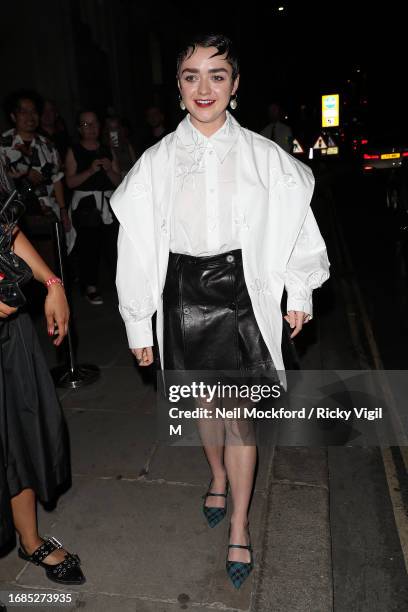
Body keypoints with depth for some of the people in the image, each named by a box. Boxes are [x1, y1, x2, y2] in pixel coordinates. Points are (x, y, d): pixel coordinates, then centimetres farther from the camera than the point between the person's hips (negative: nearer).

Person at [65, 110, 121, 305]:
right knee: (89, 246, -4)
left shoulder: (108, 150, 14)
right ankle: (90, 287, 7)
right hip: (85, 205, -2)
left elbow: (118, 181, 11)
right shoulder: (74, 152, 5)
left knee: (113, 244, -7)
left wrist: (108, 169, -7)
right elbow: (70, 182, -5)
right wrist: (90, 170, -16)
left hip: (108, 203, 2)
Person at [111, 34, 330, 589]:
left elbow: (294, 226, 5)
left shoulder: (264, 157, -3)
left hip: (241, 294, -1)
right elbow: (136, 246, -1)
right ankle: (218, 478, 49)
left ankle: (239, 526, 24)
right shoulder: (155, 162, -2)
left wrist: (300, 294, 7)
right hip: (182, 296, 2)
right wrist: (139, 324, -1)